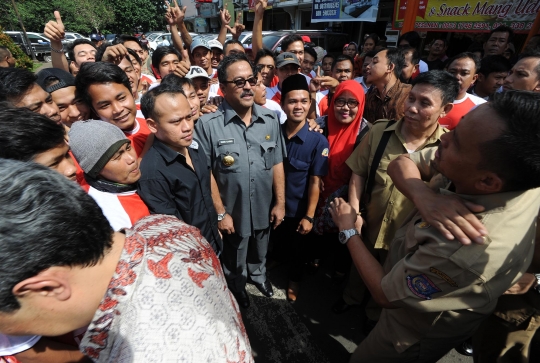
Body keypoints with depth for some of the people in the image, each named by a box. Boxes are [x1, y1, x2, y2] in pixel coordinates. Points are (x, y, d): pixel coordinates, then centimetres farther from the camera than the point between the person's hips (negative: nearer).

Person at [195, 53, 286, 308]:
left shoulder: (270, 120, -6)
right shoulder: (208, 125, -19)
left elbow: (277, 164, -1)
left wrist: (280, 202, -1)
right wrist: (220, 213, -12)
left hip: (264, 209, 4)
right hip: (232, 212, -3)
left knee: (259, 255, 30)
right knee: (234, 263, 24)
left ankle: (258, 275, 60)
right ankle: (237, 286, 53)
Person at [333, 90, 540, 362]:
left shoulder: (462, 250, -44)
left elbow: (384, 293, -27)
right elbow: (400, 164, -15)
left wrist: (347, 229, -17)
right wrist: (425, 198, -35)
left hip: (414, 334, -6)